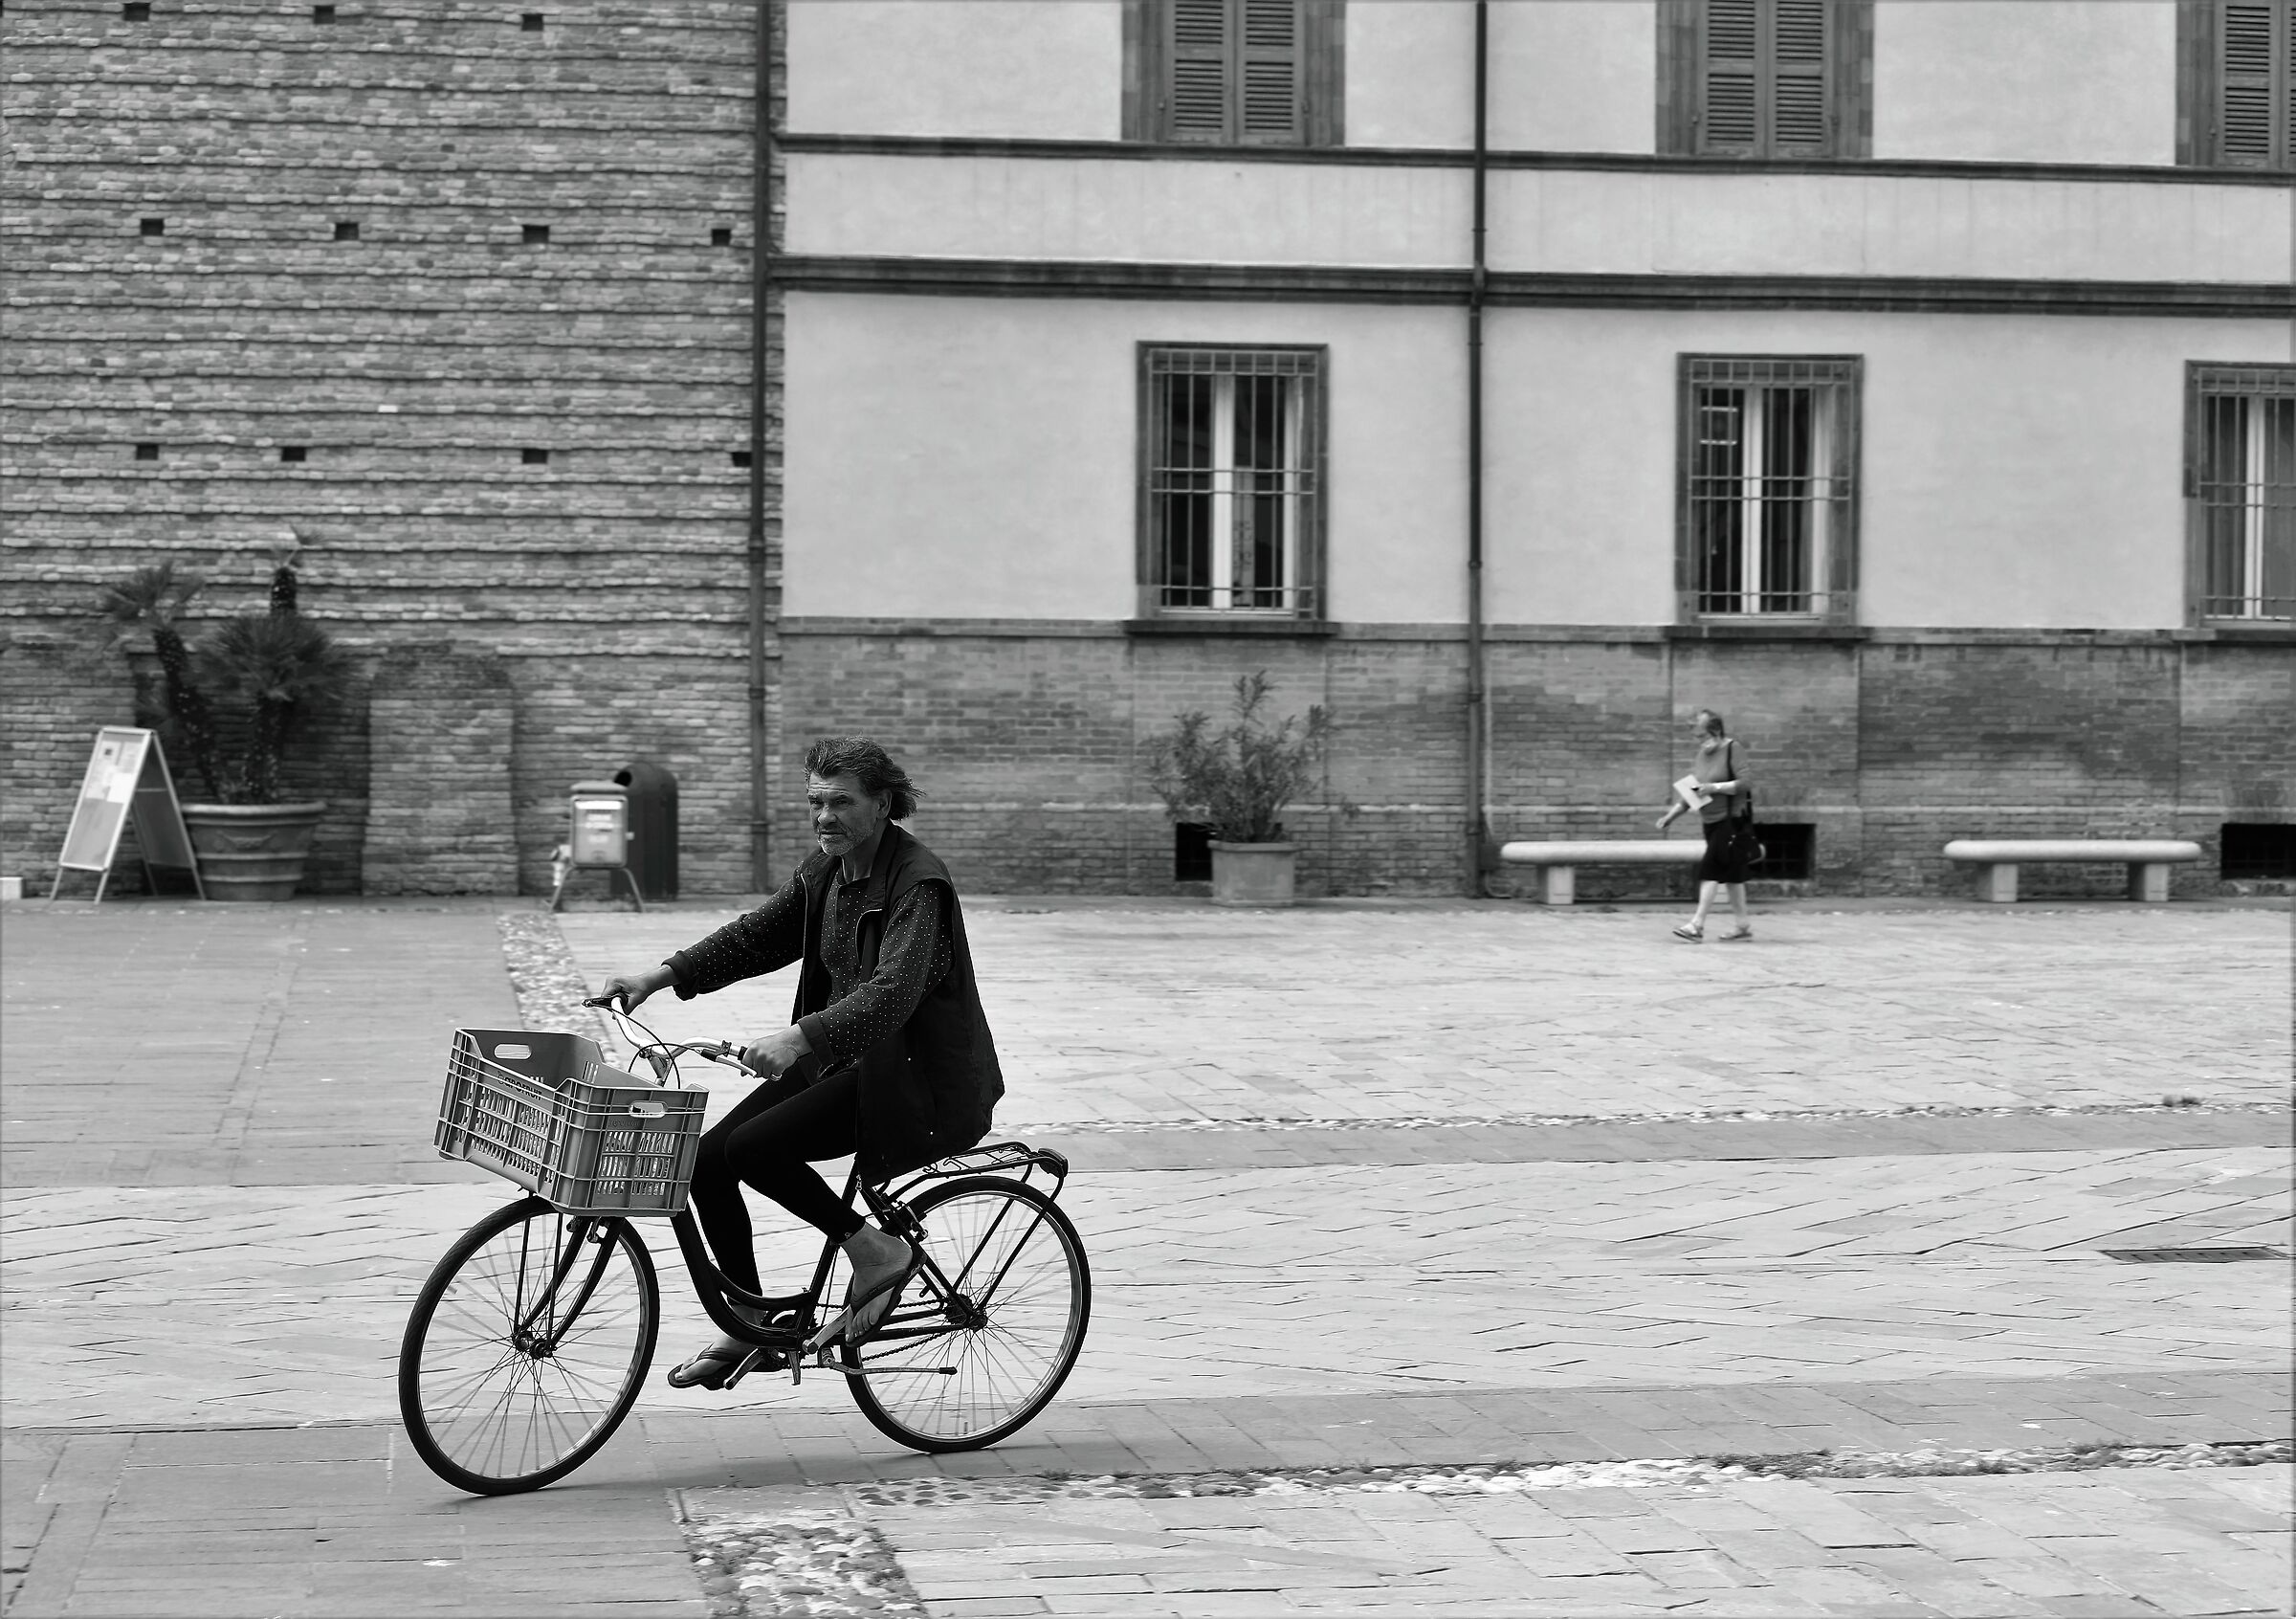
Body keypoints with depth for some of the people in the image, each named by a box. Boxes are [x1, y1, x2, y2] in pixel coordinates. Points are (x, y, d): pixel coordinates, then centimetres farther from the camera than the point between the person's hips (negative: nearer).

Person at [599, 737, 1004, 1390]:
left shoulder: (919, 883, -20)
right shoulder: (825, 871, 7)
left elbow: (893, 991, -32)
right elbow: (757, 935, 14)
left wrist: (802, 1036, -44)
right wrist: (662, 976, 1)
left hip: (916, 1078, -9)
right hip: (842, 1060, 9)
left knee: (752, 1147, -23)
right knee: (707, 1160, -1)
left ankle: (876, 1250, -7)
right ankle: (750, 1326, 11)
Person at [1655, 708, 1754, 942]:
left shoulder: (1733, 749, -10)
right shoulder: (1702, 754, 12)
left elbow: (1747, 784, -18)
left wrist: (1715, 787, -20)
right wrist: (1671, 815, 8)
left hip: (1731, 820, -8)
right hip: (1710, 822, 8)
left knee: (1711, 869, -13)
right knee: (1730, 874, 10)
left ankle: (1697, 924, -16)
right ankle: (1743, 926, 16)